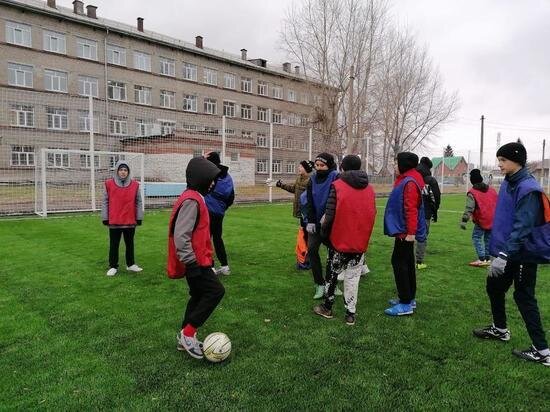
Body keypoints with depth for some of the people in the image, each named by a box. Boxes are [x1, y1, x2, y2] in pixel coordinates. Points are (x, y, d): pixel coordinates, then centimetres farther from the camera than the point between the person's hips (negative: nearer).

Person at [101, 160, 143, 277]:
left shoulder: (135, 185, 0)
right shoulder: (109, 184, -3)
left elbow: (138, 202, 4)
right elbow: (105, 202, 1)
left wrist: (139, 217, 3)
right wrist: (105, 218, -1)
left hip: (130, 221, 1)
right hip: (114, 221, -1)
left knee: (130, 244, 14)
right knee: (114, 245, 8)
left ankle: (131, 264, 27)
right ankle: (113, 267, 19)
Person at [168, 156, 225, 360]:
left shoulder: (195, 198, 13)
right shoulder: (191, 200, -20)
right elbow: (181, 236, -25)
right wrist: (192, 262, -23)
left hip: (196, 260, 11)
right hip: (195, 261, -11)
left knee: (199, 296, 16)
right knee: (216, 291, -9)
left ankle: (185, 339, 26)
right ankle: (187, 333, 1)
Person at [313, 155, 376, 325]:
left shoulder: (337, 186, -10)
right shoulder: (369, 189, 4)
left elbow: (329, 215, -13)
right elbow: (373, 214, 7)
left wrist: (324, 233, 3)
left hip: (340, 240, -3)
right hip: (360, 242, 3)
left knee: (332, 274, 14)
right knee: (353, 277, 11)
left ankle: (327, 308, 27)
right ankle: (350, 314, 14)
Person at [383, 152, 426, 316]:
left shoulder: (409, 183, -17)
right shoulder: (406, 180, 15)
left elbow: (411, 209, -24)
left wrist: (410, 232, -26)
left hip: (405, 231, -11)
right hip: (404, 230, 11)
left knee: (399, 263, -7)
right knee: (407, 263, 15)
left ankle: (406, 304, -2)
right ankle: (410, 298, 26)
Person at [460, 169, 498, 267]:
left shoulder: (472, 193, -11)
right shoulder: (492, 190, 10)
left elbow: (469, 208, -20)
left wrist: (464, 221, -21)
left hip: (481, 221, -6)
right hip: (493, 220, 6)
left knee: (476, 237, 2)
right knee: (488, 239, 15)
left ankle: (481, 259, -6)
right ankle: (487, 259, 20)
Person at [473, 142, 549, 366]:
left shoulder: (527, 188, -21)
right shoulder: (508, 183, 7)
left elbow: (522, 227, -28)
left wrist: (504, 255, -32)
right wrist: (498, 250, 17)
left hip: (524, 254, -9)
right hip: (507, 251, 9)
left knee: (524, 297, -1)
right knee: (494, 287, 18)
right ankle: (500, 329, 39)